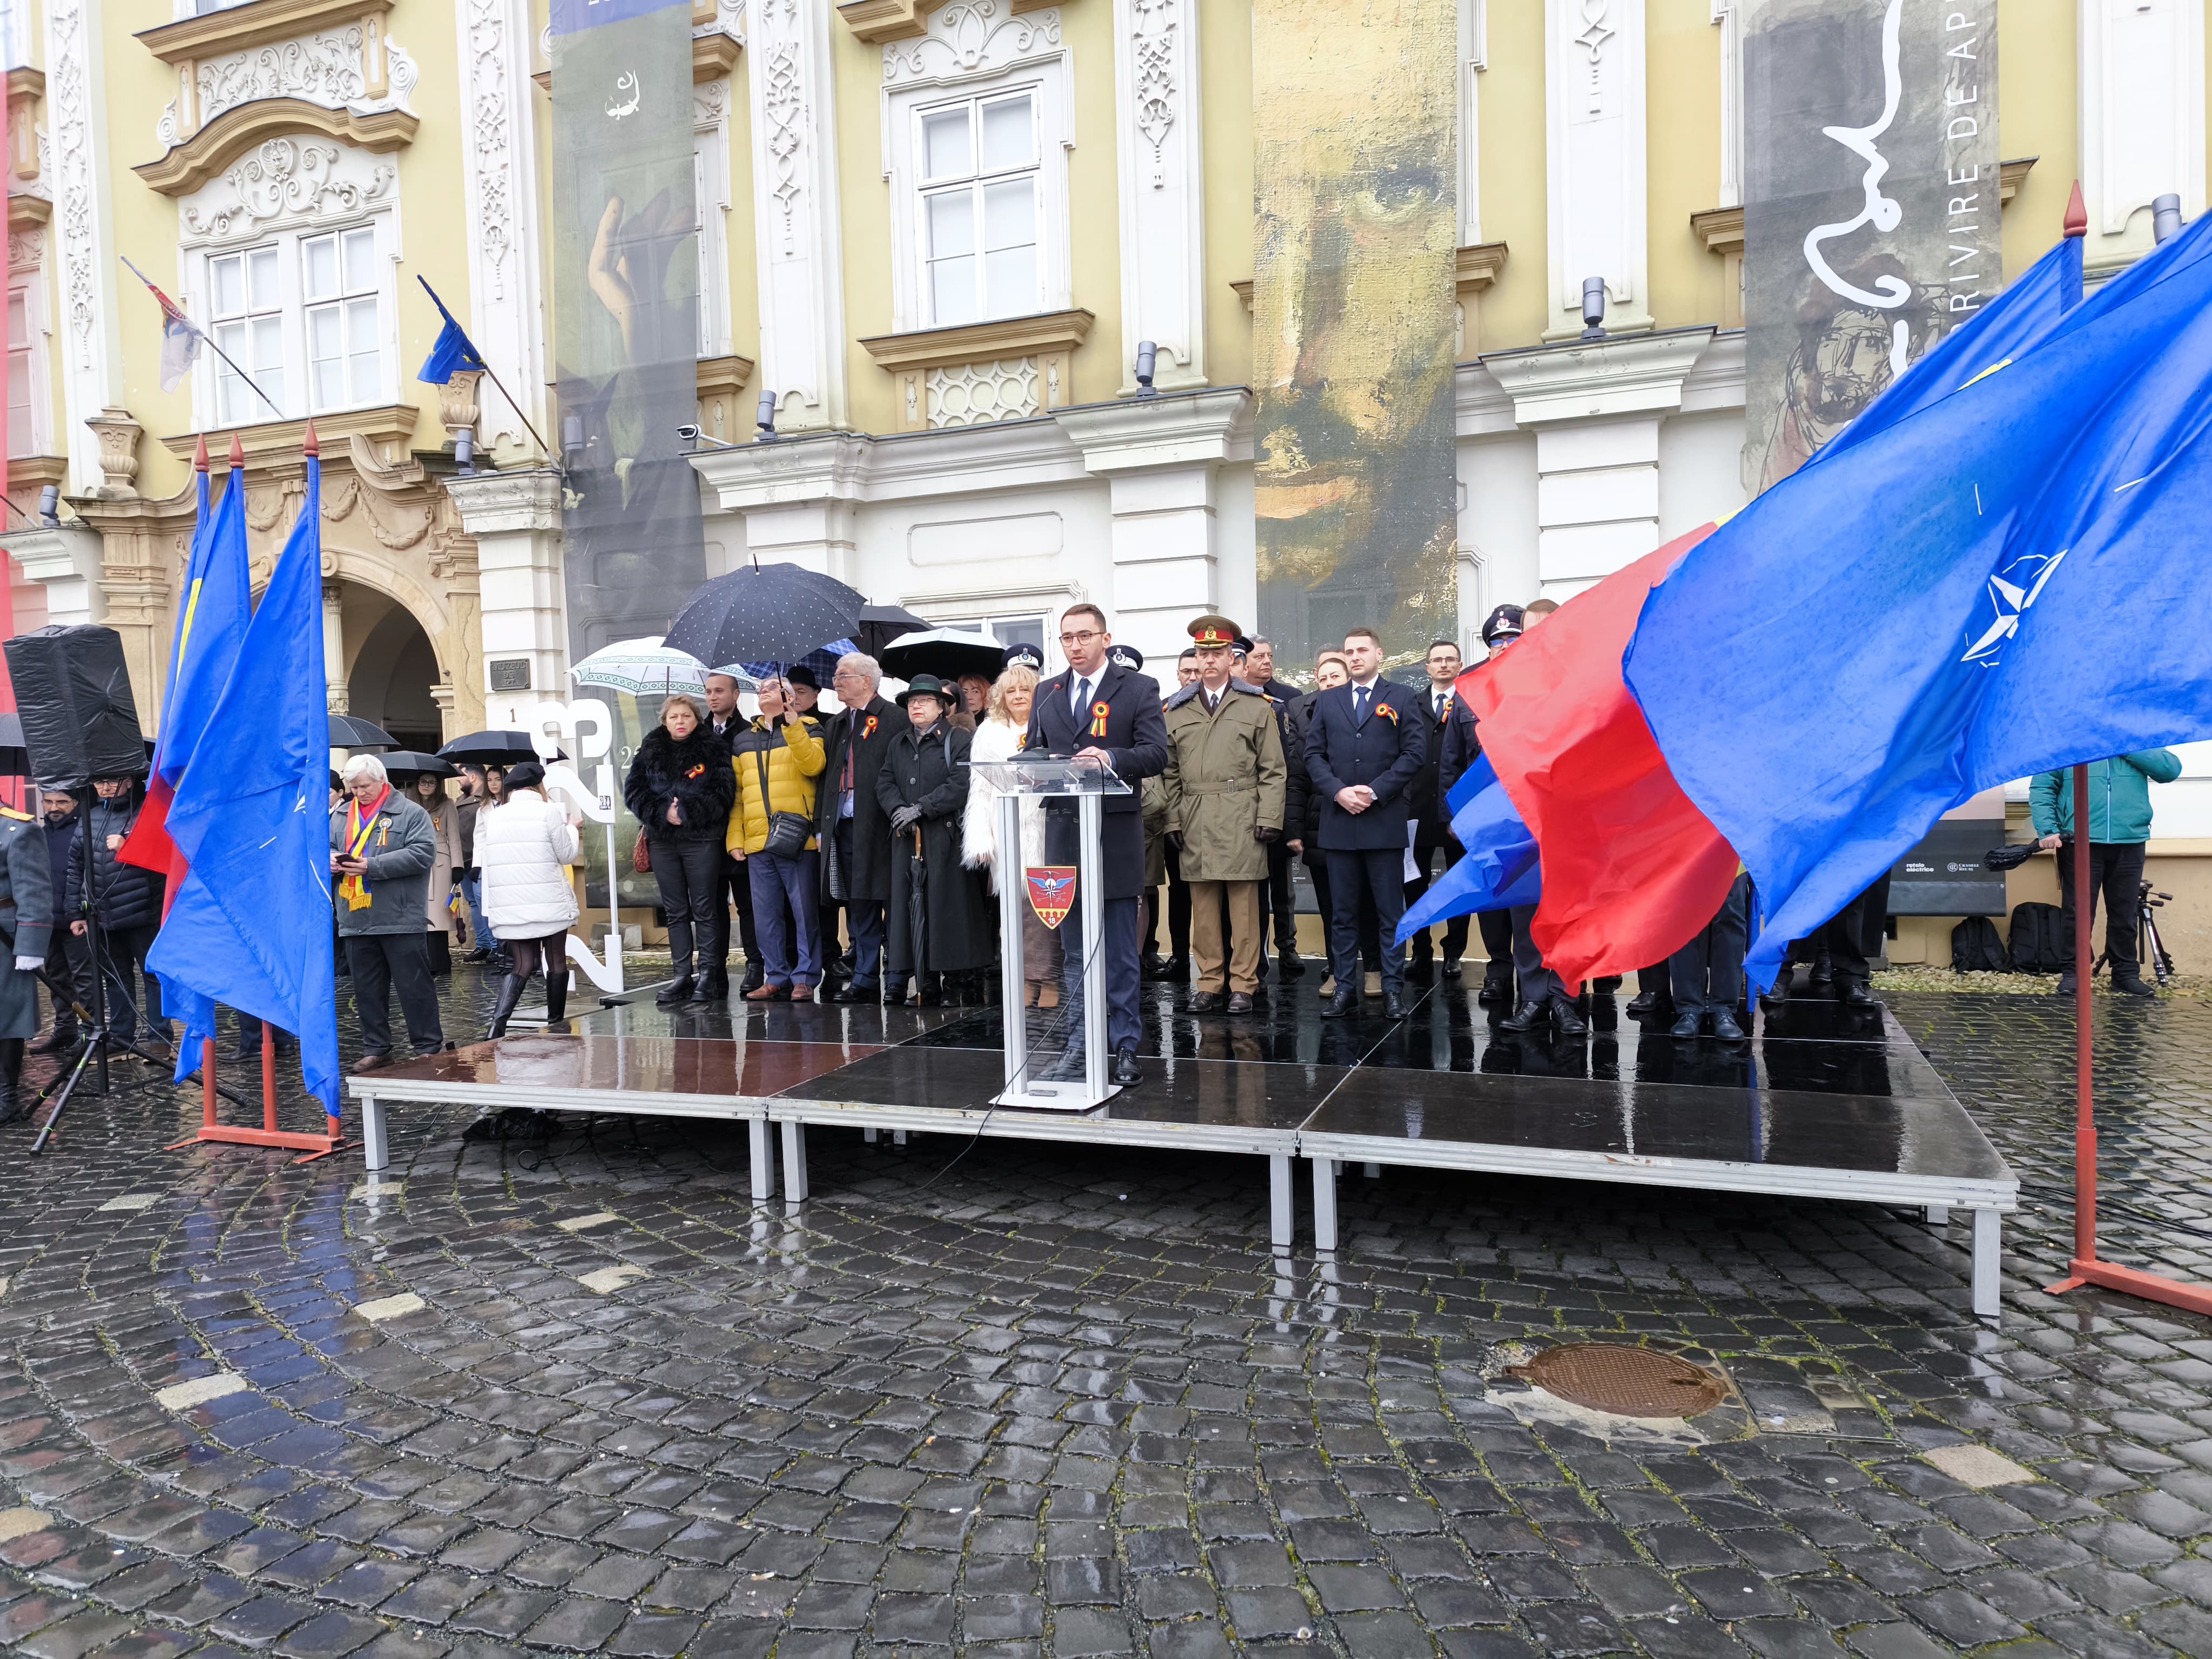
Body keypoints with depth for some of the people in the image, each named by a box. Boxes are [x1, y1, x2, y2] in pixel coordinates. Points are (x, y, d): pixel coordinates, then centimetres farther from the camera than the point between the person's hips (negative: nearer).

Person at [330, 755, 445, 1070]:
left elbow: (423, 853, -14)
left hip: (400, 920, -5)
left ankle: (429, 1047, 8)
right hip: (355, 922, 5)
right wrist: (330, 859, -6)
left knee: (414, 986, 0)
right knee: (367, 990, 12)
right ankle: (376, 1048, 23)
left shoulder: (411, 813, -3)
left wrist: (373, 866, -19)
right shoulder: (340, 816, 14)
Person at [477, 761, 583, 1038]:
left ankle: (498, 1020, -13)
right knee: (556, 960, 12)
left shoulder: (494, 815, 7)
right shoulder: (550, 812, -7)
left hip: (509, 905, 4)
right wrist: (571, 827, 15)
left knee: (521, 963, 7)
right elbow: (567, 854, -2)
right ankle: (556, 1022, 21)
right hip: (549, 902, -4)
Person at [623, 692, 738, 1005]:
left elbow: (723, 791, -9)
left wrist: (688, 812, -17)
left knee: (704, 910, 0)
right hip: (662, 841, 4)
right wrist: (662, 812, -11)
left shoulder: (714, 750, 1)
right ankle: (682, 976, 14)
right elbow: (633, 789, 4)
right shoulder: (650, 751, 11)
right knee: (675, 912, 8)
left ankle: (707, 976, 4)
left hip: (702, 840, -4)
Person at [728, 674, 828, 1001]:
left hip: (797, 838, -5)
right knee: (766, 914, 7)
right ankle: (776, 978, 14)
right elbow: (736, 793, 17)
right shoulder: (743, 741, 20)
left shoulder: (806, 730, 7)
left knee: (804, 910, -3)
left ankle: (804, 978, 3)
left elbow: (812, 764, -13)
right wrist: (735, 838, 8)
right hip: (757, 841, 5)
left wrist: (793, 726, -19)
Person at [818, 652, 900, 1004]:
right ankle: (864, 979, 12)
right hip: (841, 827, 7)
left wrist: (896, 820, -14)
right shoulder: (837, 724, 20)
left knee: (867, 903, -5)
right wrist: (820, 825, 14)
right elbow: (825, 775, 20)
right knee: (855, 906, 8)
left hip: (875, 827, -7)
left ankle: (865, 981, 1)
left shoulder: (892, 719, -3)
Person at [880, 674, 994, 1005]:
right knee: (911, 907, 2)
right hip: (907, 839, 5)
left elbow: (961, 785, -11)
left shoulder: (959, 741, 1)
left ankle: (954, 981, 3)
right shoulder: (898, 744, 20)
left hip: (947, 838, -5)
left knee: (948, 906, -5)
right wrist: (898, 810, -8)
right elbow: (884, 783, 12)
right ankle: (926, 984, 6)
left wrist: (920, 809, -14)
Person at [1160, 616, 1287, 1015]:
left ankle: (1243, 985, 8)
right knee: (1202, 906, 5)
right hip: (1195, 822, 2)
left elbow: (1273, 770, 4)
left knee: (1244, 904, 0)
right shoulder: (1175, 710, 13)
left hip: (1242, 821, -2)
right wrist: (1173, 820, 4)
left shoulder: (1258, 706, 7)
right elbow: (1170, 773, 12)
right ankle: (1207, 984, 13)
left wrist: (1269, 819, -5)